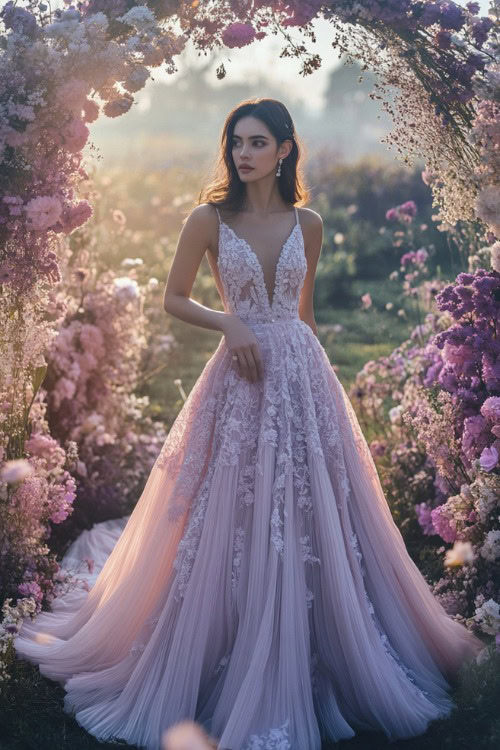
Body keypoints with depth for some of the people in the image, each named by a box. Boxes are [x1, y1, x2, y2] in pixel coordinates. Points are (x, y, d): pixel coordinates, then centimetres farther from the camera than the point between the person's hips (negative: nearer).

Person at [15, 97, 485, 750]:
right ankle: (234, 681, 18)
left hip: (302, 375, 3)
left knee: (310, 517, 5)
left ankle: (301, 675, 23)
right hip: (239, 378, -2)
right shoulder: (209, 220, -2)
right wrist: (228, 324, -14)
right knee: (231, 522, 1)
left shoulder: (307, 224, 6)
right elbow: (174, 300, 2)